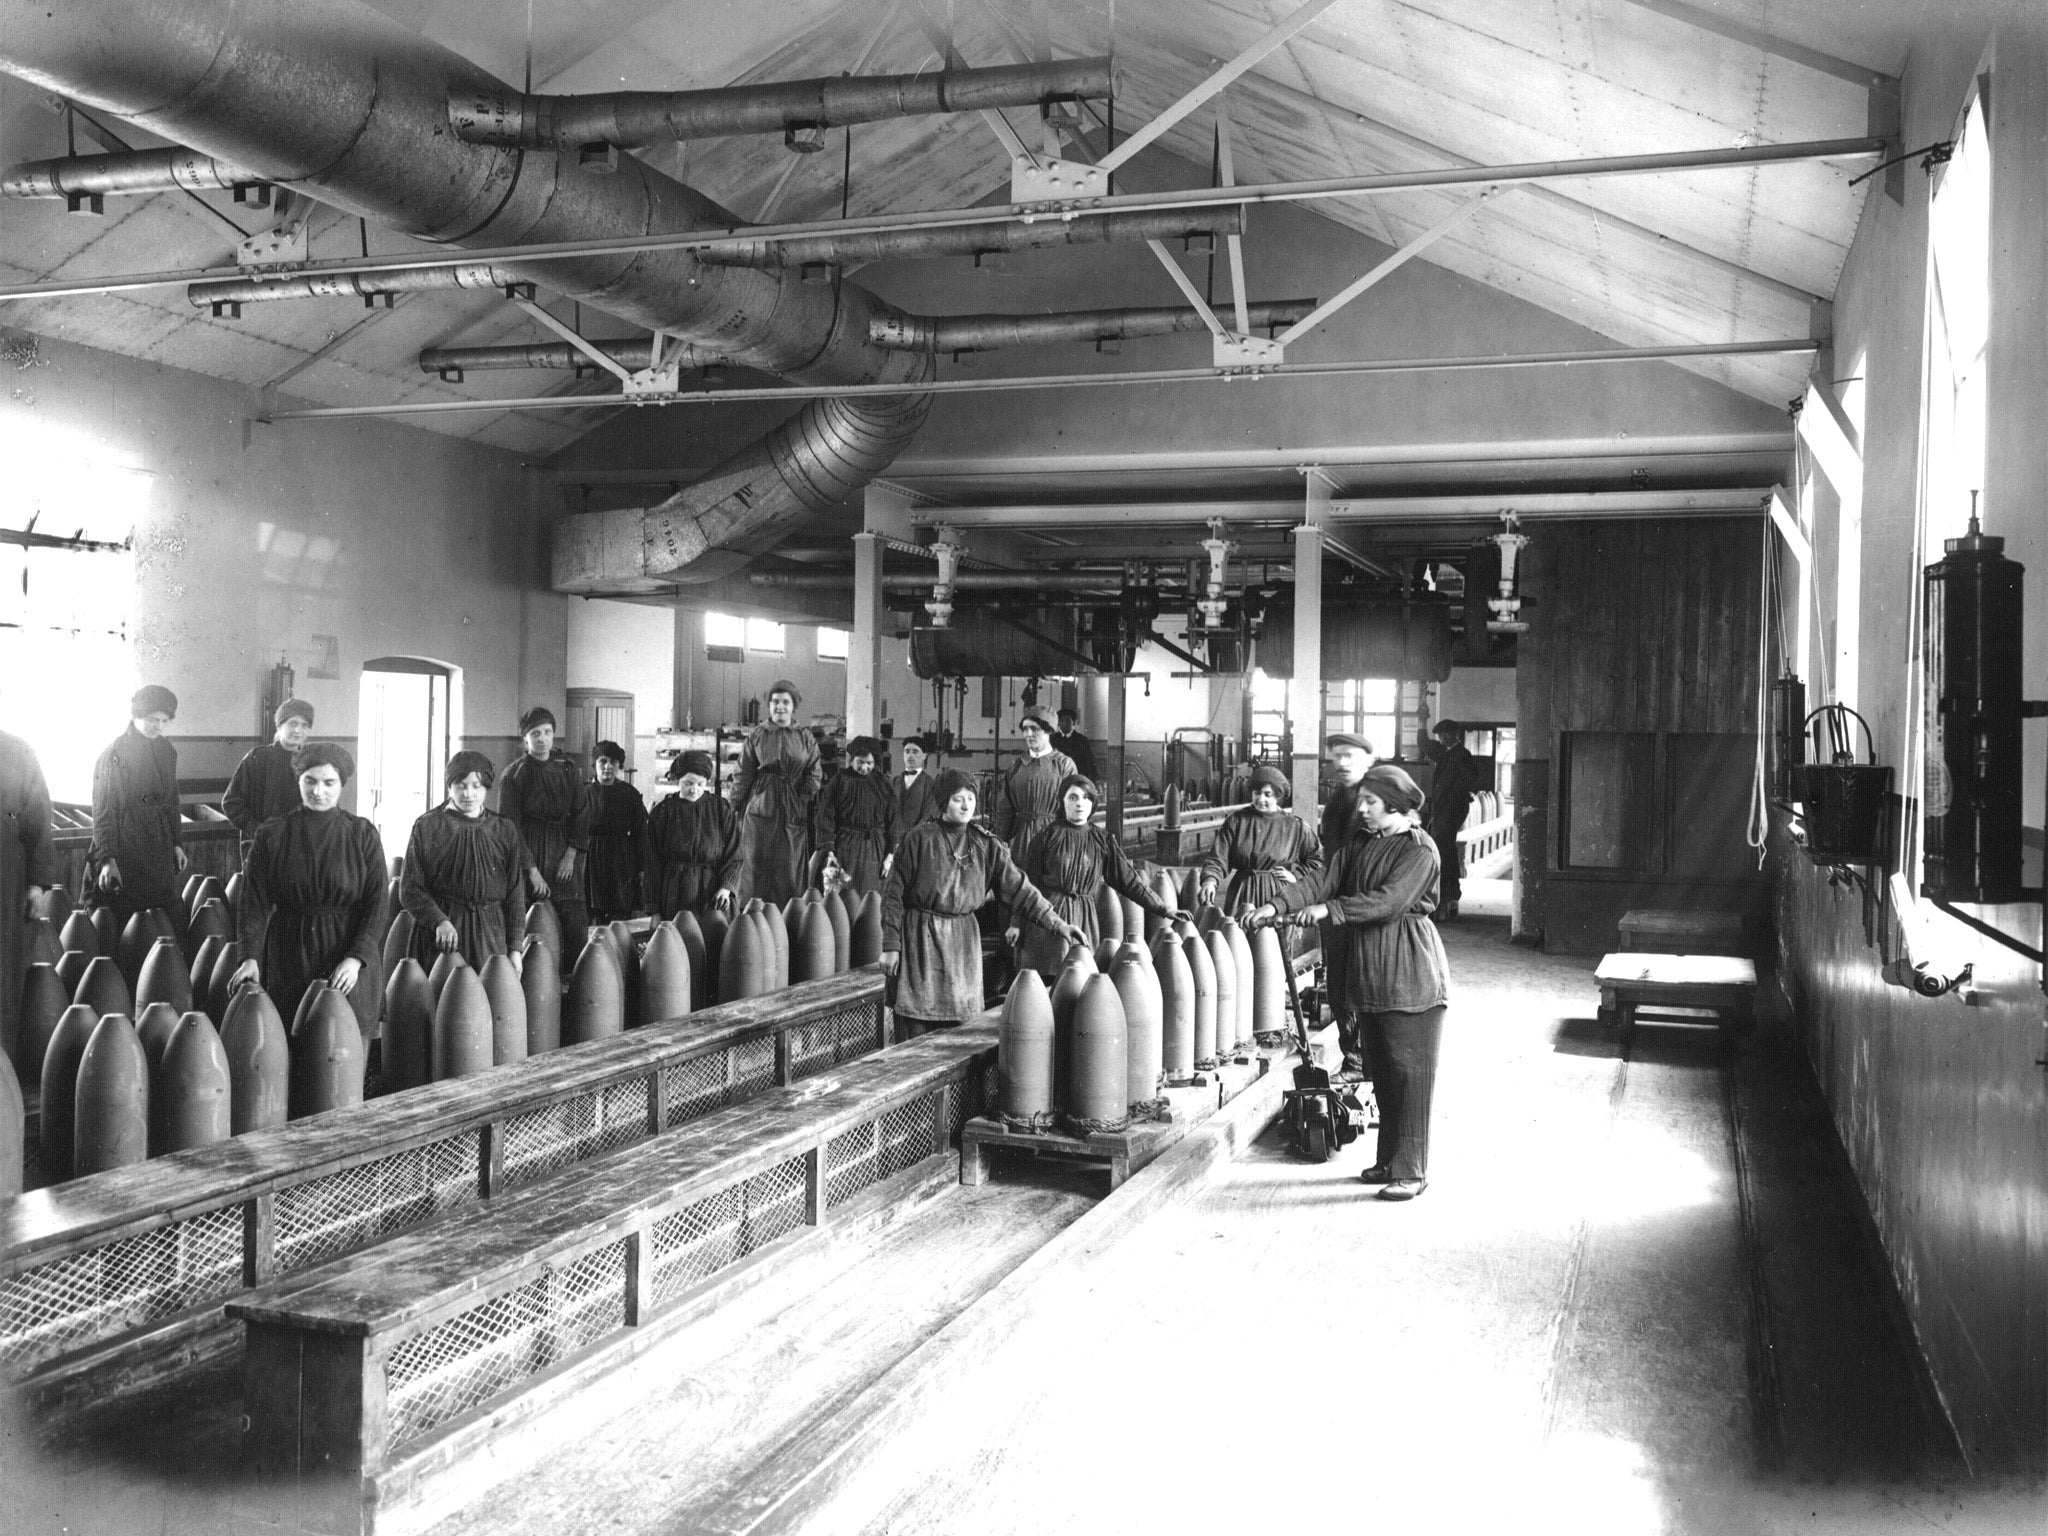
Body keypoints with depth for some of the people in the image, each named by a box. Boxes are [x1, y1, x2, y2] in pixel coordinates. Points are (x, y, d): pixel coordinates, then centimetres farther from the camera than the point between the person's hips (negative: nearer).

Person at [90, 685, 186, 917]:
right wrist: (106, 859, -19)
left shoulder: (167, 752, 10)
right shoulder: (114, 755, -9)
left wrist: (177, 843, 16)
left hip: (160, 854, 6)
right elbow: (103, 812, -11)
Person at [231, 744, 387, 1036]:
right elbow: (254, 901, -1)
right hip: (288, 961, 1)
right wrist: (251, 956, -16)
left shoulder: (363, 836, 1)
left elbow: (376, 905, -3)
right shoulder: (271, 835, 4)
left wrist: (356, 959, -15)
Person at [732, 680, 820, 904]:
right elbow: (743, 775, 4)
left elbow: (814, 774, 2)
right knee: (759, 868, -1)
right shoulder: (757, 736, 6)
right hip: (761, 809, 0)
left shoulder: (806, 739, 8)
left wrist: (805, 800, -11)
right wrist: (733, 808, -1)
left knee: (791, 870, 1)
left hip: (794, 815, 0)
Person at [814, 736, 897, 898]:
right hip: (845, 847, -2)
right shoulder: (839, 783, -1)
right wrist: (828, 851, -10)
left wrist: (889, 855, 2)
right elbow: (826, 818, -3)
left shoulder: (883, 785, 6)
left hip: (874, 849, 2)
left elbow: (891, 821, 7)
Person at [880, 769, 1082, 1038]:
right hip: (919, 938, -3)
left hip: (962, 940, 3)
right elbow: (893, 893, -3)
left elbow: (1019, 888, 0)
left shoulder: (986, 846, 4)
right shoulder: (919, 839, -5)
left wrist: (1057, 924, -9)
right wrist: (890, 945, -6)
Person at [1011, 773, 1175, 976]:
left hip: (1085, 920, 3)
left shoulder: (1102, 841, 7)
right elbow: (1027, 881, 2)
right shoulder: (1045, 837, 0)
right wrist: (1016, 923, -3)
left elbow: (1129, 881, 8)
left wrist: (1164, 910, 3)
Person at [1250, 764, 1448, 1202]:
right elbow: (1323, 879, 3)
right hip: (1369, 971, 8)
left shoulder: (1420, 849, -12)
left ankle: (1412, 1170, 1)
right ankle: (1388, 1160, 24)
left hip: (1410, 975, -8)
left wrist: (1329, 909, -26)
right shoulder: (1360, 844, 12)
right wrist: (1278, 904, -12)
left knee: (1409, 1073, -4)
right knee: (1381, 1071, 14)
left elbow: (1388, 901, -22)